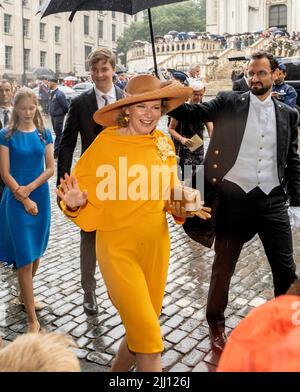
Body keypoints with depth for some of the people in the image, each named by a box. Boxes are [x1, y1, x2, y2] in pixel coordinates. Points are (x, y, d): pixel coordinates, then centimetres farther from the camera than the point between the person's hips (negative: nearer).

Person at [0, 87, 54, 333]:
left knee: (36, 253, 14)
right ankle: (32, 319, 2)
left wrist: (29, 188, -11)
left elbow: (50, 168, 2)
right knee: (25, 258, -5)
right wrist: (24, 199, -12)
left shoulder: (44, 134, 5)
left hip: (41, 197, 4)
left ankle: (25, 295, 38)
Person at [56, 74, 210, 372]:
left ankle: (118, 369, 43)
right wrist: (74, 205, -25)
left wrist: (182, 208, -3)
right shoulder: (106, 143, -11)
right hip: (118, 249, -5)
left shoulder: (164, 143, 2)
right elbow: (90, 203, -5)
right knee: (148, 336, -6)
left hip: (157, 246, 5)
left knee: (141, 329, 17)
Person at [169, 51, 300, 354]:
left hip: (272, 200, 2)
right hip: (234, 197, -2)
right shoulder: (229, 103, 3)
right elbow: (194, 112, -7)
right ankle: (216, 323, 32)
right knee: (223, 265, 11)